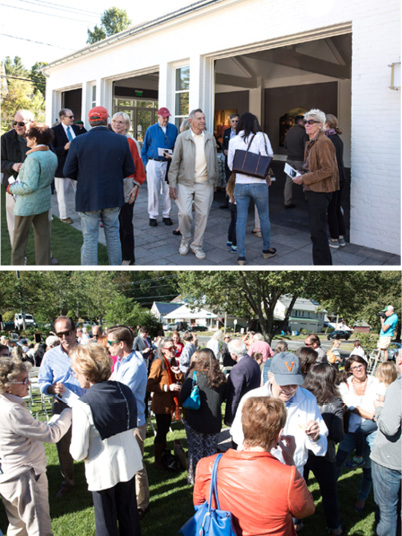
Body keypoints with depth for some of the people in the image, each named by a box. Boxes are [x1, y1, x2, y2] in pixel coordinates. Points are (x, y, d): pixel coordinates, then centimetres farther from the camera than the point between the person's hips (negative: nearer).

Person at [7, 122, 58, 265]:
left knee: (19, 240, 5)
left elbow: (29, 186, -24)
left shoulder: (33, 158, -22)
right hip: (44, 202, 8)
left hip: (27, 205, -8)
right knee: (43, 237, 13)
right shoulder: (52, 156, 4)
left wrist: (12, 188, -9)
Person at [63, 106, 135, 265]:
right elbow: (129, 169, 2)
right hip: (113, 198, 2)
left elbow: (68, 172, -5)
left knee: (90, 239, 5)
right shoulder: (121, 140, -4)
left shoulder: (78, 142, -10)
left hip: (88, 198, -2)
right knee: (113, 235, 16)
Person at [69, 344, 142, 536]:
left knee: (106, 520, 16)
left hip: (102, 470, -5)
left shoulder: (83, 406, -24)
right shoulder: (125, 390, -7)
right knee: (128, 513, 24)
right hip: (128, 462, 5)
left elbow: (78, 453, -19)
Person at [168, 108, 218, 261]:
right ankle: (185, 240, 19)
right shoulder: (182, 138, -1)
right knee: (184, 214, -7)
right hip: (185, 183, -2)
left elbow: (214, 161, 14)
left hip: (205, 184, 2)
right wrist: (172, 184, -5)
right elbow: (175, 162, -1)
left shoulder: (210, 138, 8)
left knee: (203, 215, 2)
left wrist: (215, 182, 13)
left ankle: (197, 245, 16)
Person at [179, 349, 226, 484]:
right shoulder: (220, 377, -3)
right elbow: (223, 398, 10)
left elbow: (182, 398, -13)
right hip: (214, 421, 3)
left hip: (195, 421, -3)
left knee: (195, 450, 12)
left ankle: (194, 478, 21)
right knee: (211, 450, 17)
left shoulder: (194, 375, -15)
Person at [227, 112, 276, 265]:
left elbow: (230, 164, 8)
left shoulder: (233, 140, 3)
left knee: (241, 219, 6)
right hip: (258, 183, -2)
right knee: (264, 217, 16)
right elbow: (268, 156, -8)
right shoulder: (260, 137, -6)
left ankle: (241, 256, 6)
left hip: (239, 184, 2)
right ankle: (267, 249, 29)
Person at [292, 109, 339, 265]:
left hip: (320, 191, -10)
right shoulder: (310, 143, 16)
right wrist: (302, 177, 9)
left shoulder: (324, 142, -14)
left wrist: (304, 179, -17)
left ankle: (323, 264, -1)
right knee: (316, 230, 15)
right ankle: (324, 263, 24)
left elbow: (328, 170, -20)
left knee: (317, 231, -8)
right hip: (312, 191, 10)